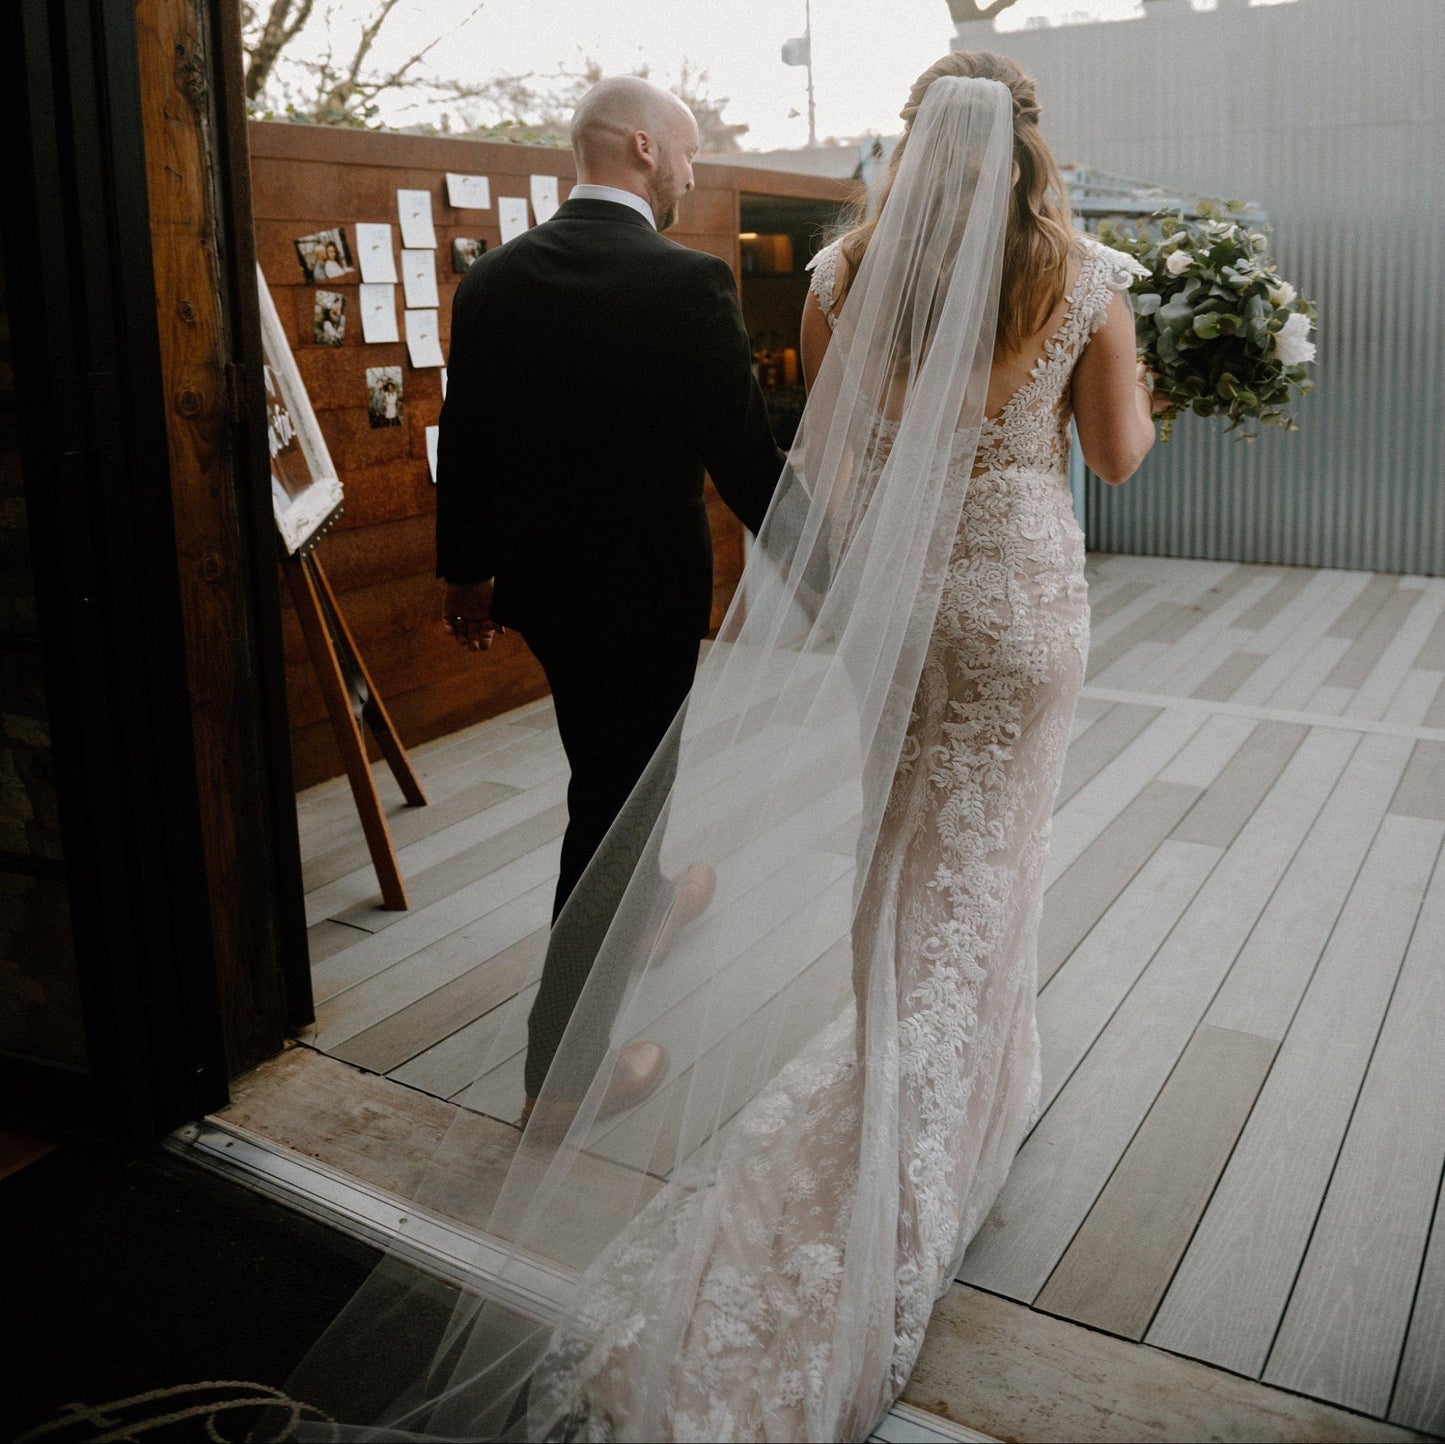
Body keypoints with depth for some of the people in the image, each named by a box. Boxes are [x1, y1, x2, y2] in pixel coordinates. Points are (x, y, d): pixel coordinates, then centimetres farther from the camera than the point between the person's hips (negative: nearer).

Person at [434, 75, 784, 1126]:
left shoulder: (493, 280, -1)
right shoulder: (690, 284, -18)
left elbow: (463, 444, 5)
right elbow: (745, 455, -17)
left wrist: (466, 572, 17)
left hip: (536, 581, 6)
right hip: (645, 592, -6)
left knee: (613, 767, 28)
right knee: (615, 796, 5)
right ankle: (567, 1061, 15)